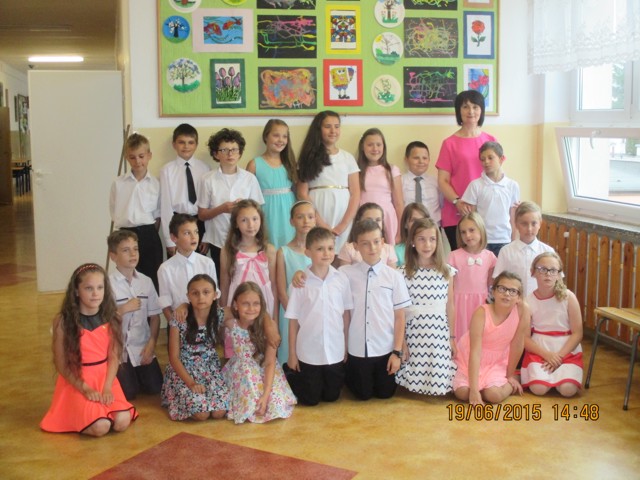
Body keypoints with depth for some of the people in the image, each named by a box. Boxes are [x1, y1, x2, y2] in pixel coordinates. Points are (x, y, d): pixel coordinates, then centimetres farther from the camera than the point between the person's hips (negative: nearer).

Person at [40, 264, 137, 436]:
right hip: (76, 381, -3)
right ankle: (77, 417, 9)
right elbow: (61, 364, -7)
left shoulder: (109, 318, 0)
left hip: (105, 377, 4)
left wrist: (107, 388, -14)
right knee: (100, 427, -24)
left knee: (122, 422, -19)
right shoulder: (63, 321, -11)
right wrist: (85, 389, -14)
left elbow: (113, 357, 0)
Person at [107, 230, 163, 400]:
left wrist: (151, 344, -6)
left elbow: (154, 316, 3)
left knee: (154, 388, -2)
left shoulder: (146, 281, 0)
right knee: (128, 393, -8)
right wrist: (123, 309, -19)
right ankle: (122, 373, 25)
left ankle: (137, 372, 29)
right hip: (118, 349, -3)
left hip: (142, 347, 3)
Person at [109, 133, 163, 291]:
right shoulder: (118, 183, 3)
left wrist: (148, 233, 0)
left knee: (151, 278, 4)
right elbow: (114, 214, 8)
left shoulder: (155, 183, 2)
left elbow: (158, 214, 7)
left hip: (149, 236, 0)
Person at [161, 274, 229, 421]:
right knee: (202, 414, -23)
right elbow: (174, 357, -12)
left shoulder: (219, 315, -9)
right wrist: (191, 383, -21)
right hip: (184, 370, -3)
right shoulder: (179, 319, -16)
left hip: (211, 369, 3)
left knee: (220, 412, -19)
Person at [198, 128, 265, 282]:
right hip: (218, 241, 0)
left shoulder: (249, 178, 1)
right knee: (222, 283, 7)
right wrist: (222, 208, -15)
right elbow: (201, 214, 1)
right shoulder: (208, 180, -2)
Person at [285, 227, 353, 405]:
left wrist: (346, 346, 6)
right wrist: (292, 354, -2)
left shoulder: (342, 279, -6)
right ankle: (289, 373, 38)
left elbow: (346, 314, 3)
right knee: (310, 399, 12)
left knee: (331, 396, 17)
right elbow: (293, 319, -5)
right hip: (308, 352, -2)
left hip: (336, 351, 2)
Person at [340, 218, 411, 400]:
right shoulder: (345, 274, -6)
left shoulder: (394, 276, -5)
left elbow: (399, 317, -2)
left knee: (385, 393, 13)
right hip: (357, 348, -1)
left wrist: (397, 352, -3)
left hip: (385, 349, 1)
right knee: (363, 394, 13)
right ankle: (349, 373, 41)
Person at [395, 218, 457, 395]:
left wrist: (452, 338, 8)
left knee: (439, 381, -1)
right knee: (415, 381, -2)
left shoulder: (447, 271, 3)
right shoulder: (403, 273, -3)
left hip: (440, 334, 1)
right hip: (414, 335, -1)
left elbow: (449, 306, 8)